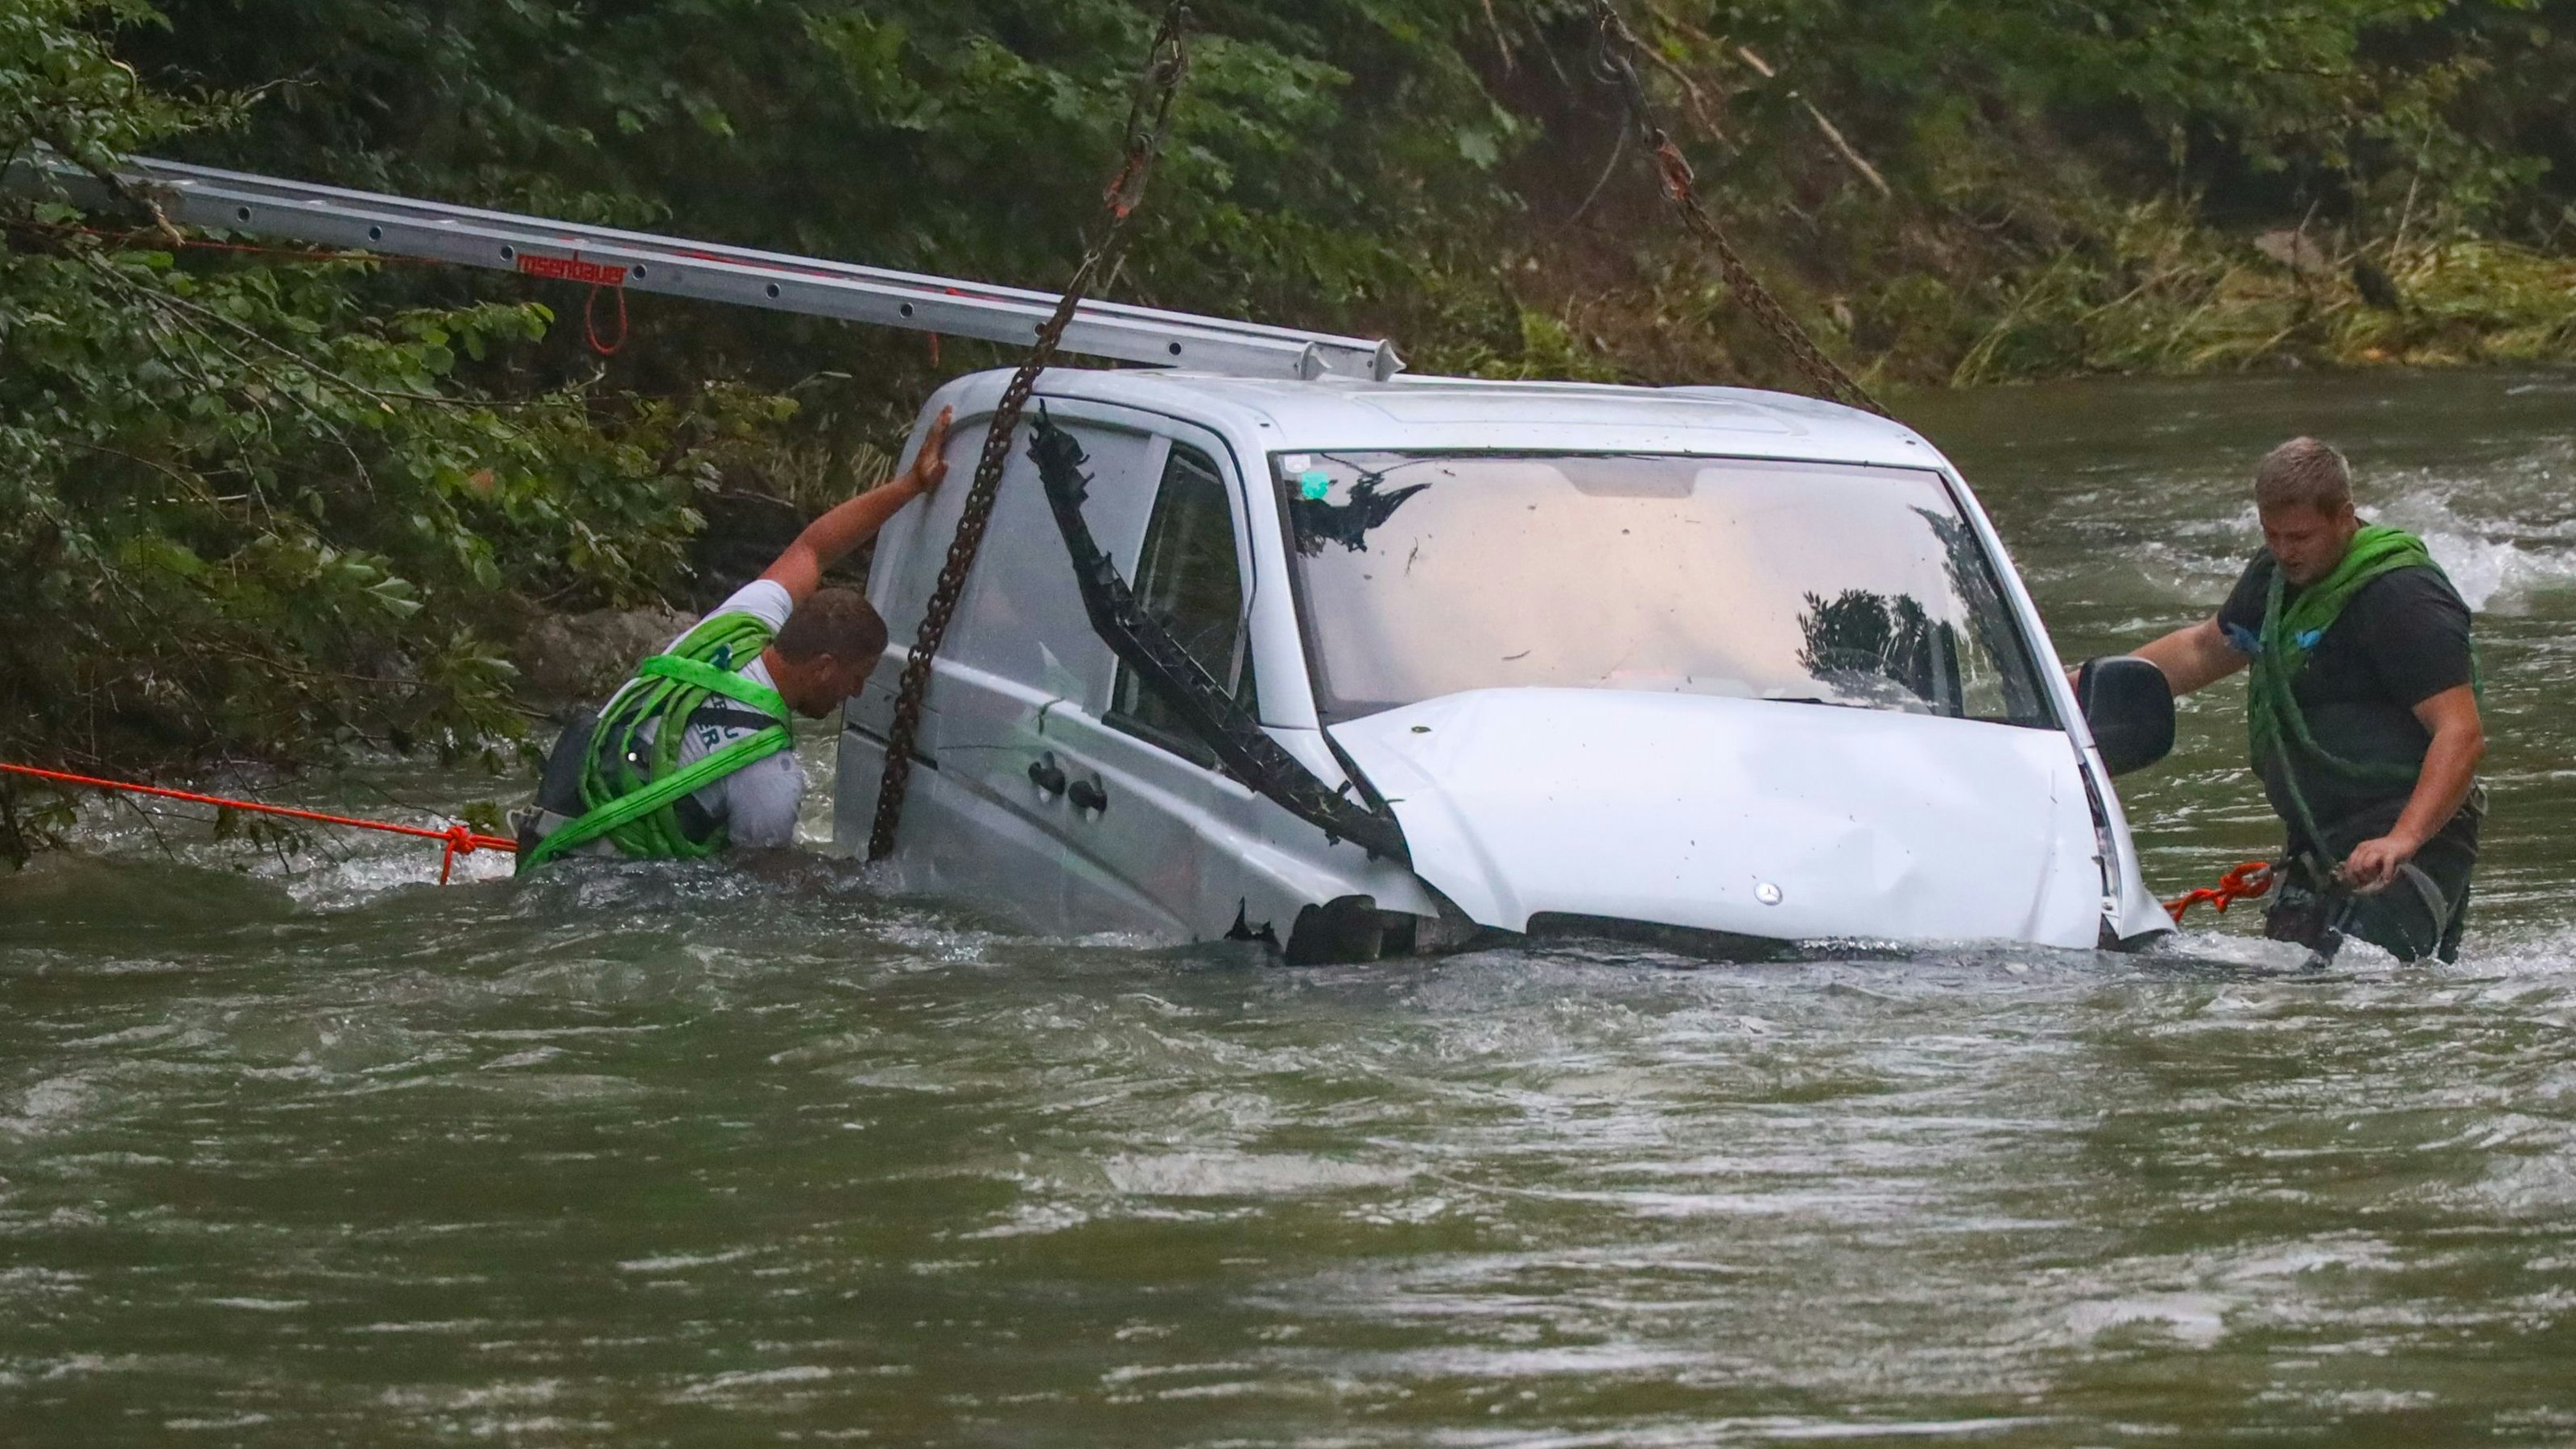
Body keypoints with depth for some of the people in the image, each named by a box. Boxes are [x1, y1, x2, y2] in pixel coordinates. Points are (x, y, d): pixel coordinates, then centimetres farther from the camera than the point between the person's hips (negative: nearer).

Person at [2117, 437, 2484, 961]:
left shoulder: (2402, 598, -15)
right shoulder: (2279, 573, 14)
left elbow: (2462, 734, -23)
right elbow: (2203, 651, 33)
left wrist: (2402, 840, -35)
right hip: (2319, 848, 9)